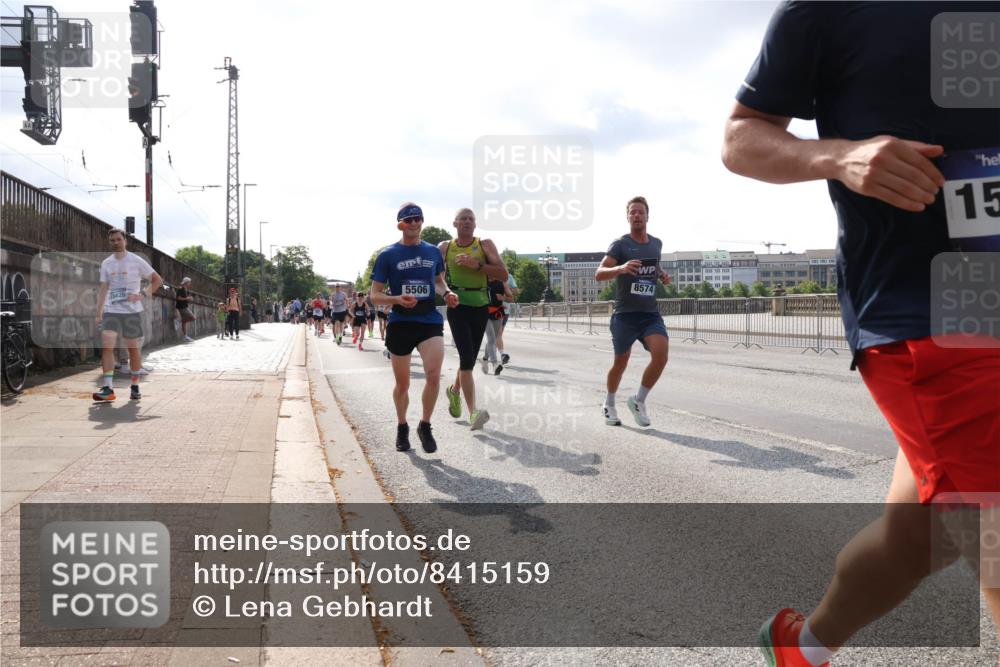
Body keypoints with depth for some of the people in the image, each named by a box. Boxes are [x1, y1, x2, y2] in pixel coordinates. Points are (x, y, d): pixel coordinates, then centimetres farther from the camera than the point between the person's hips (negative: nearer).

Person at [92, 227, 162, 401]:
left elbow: (157, 280, 0)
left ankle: (135, 387, 19)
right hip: (111, 311, 3)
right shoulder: (106, 263, 10)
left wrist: (143, 295, -12)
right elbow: (103, 289, 14)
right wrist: (99, 312, 7)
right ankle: (107, 389, -12)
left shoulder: (136, 261, -2)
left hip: (132, 311, -3)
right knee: (106, 346, -11)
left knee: (133, 348, 5)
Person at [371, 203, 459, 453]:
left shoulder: (433, 252, 8)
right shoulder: (388, 255, -1)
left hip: (430, 321, 1)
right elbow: (375, 295, 0)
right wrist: (398, 299, -19)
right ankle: (402, 428, 34)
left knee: (434, 375, -19)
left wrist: (447, 293, 1)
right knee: (402, 384, 10)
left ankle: (425, 426, 4)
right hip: (400, 323, -1)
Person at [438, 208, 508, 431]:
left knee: (470, 358, 15)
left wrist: (477, 264, -20)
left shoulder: (485, 244, 1)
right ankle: (473, 412, -18)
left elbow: (503, 274, -9)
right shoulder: (444, 247, 6)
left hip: (481, 308, 2)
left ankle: (454, 390, 45)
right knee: (467, 357, -17)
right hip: (457, 307, -1)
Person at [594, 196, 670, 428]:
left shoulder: (657, 244, 10)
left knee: (661, 354, -18)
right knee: (620, 363, 7)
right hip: (625, 314, -3)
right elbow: (599, 274, -15)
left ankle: (639, 401, 3)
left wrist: (661, 274, 8)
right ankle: (609, 405, 33)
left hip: (651, 313, 3)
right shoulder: (620, 244, -6)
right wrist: (621, 268, -34)